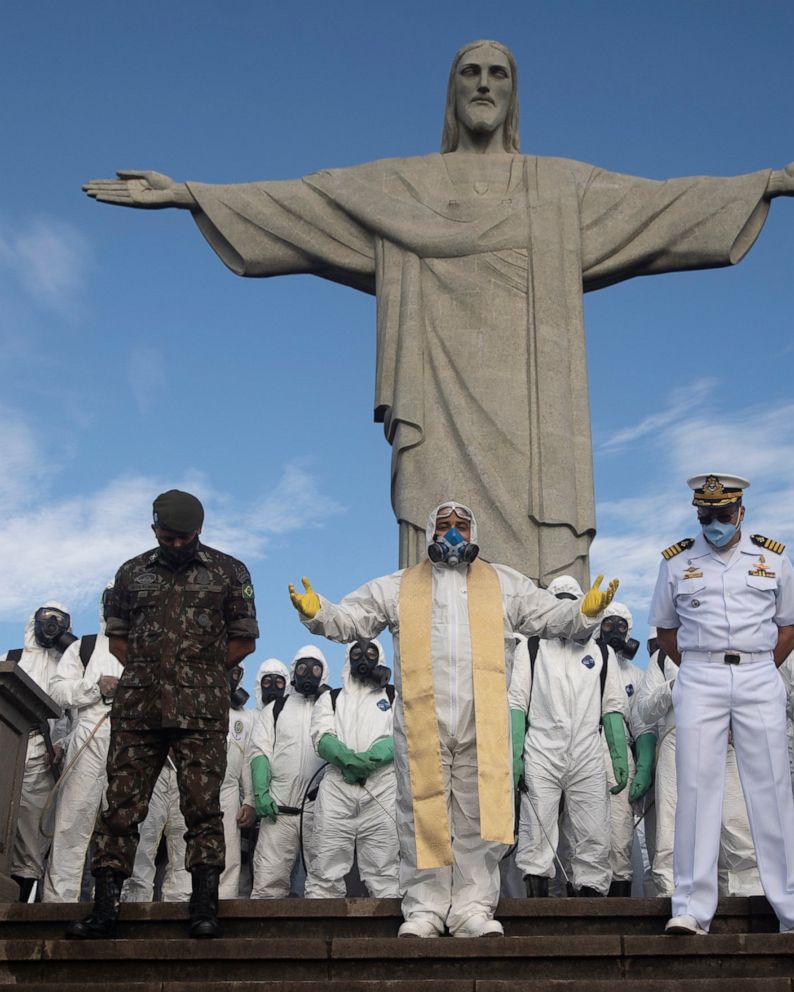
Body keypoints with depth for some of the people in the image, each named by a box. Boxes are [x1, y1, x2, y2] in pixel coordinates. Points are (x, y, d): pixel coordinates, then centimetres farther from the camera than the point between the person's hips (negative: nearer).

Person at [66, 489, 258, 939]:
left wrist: (202, 676, 9)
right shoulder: (132, 573, 15)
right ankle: (105, 908, 3)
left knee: (203, 807, -4)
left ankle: (205, 909, -1)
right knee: (122, 805, 0)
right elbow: (117, 636, 21)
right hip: (136, 710, 2)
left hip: (201, 712, -2)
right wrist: (146, 672, 13)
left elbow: (244, 640, 11)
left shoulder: (229, 572, 8)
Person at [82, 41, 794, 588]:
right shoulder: (400, 185, 17)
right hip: (442, 405, -1)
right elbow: (294, 201, 12)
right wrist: (186, 193, 4)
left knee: (540, 566, -10)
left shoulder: (563, 186, 19)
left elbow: (665, 202, 13)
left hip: (531, 411, 1)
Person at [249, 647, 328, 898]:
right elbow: (261, 751, 7)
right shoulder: (275, 709, 17)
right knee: (268, 882, -8)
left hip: (320, 810, 1)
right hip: (279, 810, 0)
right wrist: (260, 792, -8)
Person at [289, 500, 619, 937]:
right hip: (420, 724, 0)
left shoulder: (506, 584, 17)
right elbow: (347, 619, 12)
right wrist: (316, 611, -8)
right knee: (423, 816, 1)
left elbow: (554, 617, 13)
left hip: (484, 723, 0)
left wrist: (586, 611, -6)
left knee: (479, 818, 0)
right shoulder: (395, 588, 16)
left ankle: (473, 909, 8)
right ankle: (424, 909, 9)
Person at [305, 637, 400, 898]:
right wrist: (348, 758, -15)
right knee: (325, 870, -7)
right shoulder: (330, 698, 24)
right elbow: (322, 738, 6)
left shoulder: (395, 696, 21)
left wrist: (371, 758, -14)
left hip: (383, 785, -1)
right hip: (337, 785, 1)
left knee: (386, 871, -7)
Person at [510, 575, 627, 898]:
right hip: (541, 759, -1)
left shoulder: (602, 653, 17)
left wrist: (621, 759, 4)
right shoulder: (533, 649, 12)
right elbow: (517, 705, 5)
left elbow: (612, 710, 13)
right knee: (536, 836, -5)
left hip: (588, 760, 2)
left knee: (594, 839, -3)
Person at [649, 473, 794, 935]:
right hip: (699, 681, 0)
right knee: (697, 788, -5)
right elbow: (665, 628, 15)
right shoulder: (677, 562, 9)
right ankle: (692, 908, -3)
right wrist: (699, 671, 7)